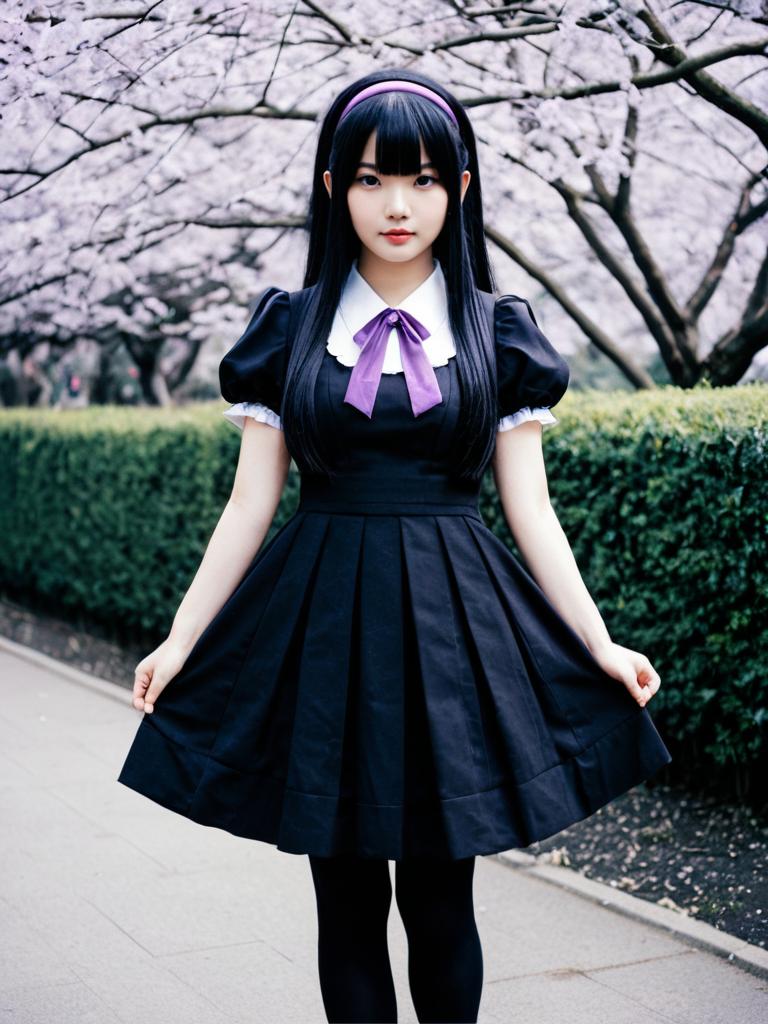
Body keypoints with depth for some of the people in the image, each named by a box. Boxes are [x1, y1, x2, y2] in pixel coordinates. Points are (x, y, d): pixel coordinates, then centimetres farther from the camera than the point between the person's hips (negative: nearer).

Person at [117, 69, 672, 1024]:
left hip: (453, 622, 0)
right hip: (323, 621, 1)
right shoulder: (288, 328, 4)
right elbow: (250, 504, 5)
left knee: (440, 901, 6)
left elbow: (531, 511, 4)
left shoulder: (500, 333, 4)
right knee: (347, 897, 8)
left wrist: (600, 646, -2)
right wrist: (180, 640, 1)